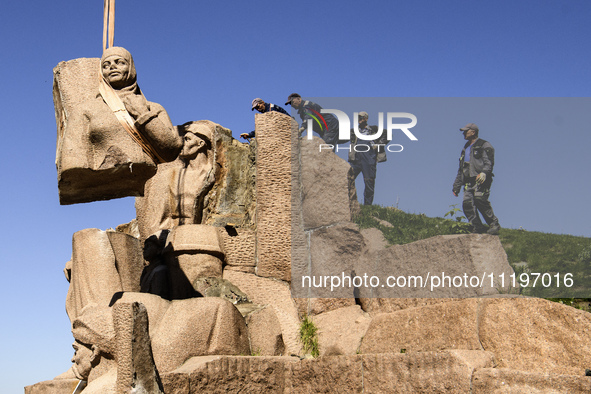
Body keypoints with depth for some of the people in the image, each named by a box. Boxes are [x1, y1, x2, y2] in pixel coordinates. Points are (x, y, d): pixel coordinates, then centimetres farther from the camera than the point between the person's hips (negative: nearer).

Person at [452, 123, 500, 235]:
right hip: (468, 182, 7)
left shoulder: (484, 146, 6)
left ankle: (494, 224, -14)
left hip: (481, 180, -7)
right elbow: (460, 170, 31)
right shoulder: (465, 149, 29)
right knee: (467, 203, -12)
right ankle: (478, 228, -11)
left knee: (479, 199, -24)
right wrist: (456, 186, 26)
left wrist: (484, 173, -27)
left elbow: (489, 162, -8)